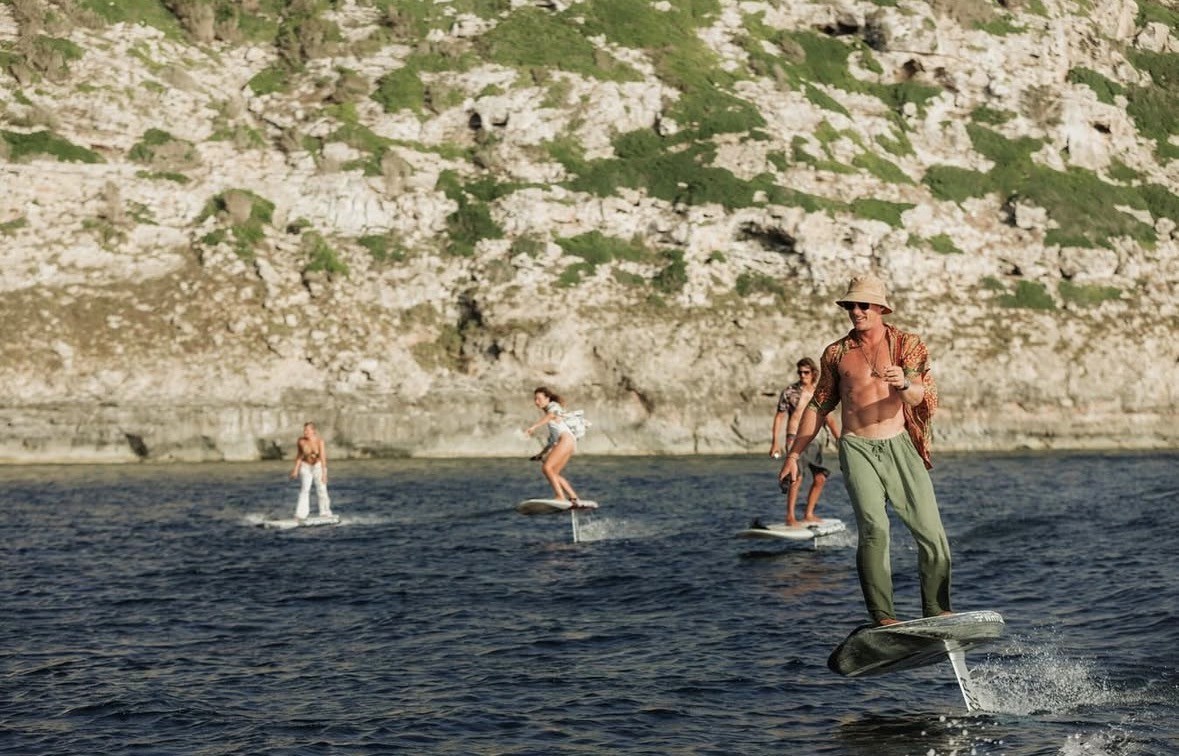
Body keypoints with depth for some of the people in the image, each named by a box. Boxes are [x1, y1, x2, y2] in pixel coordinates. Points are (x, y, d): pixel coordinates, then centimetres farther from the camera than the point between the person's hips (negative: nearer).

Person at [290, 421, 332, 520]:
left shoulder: (320, 441, -23)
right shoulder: (300, 441, -15)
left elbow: (323, 458, -29)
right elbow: (299, 455, -2)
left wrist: (324, 473, -35)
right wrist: (296, 469, -1)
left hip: (319, 465, -1)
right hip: (306, 466, 1)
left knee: (321, 489, -1)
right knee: (304, 489, -11)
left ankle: (325, 513, 15)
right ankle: (300, 515, -16)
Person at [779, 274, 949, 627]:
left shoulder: (907, 345, 5)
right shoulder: (836, 354, 10)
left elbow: (920, 398, -9)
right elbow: (819, 405, 19)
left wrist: (906, 385, -33)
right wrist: (794, 454, 16)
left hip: (900, 446, 0)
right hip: (857, 449, 0)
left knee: (931, 531, -4)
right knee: (874, 526, -19)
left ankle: (937, 613, 8)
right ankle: (882, 616, -19)